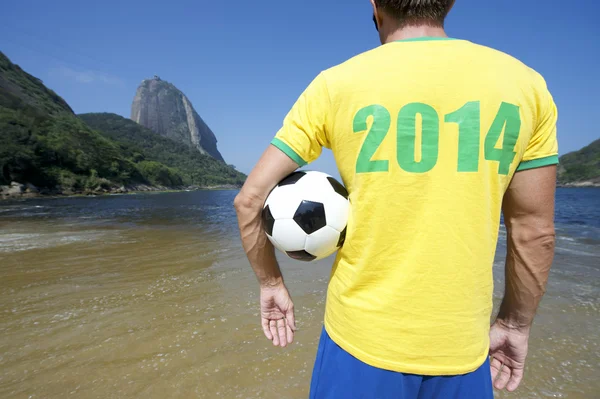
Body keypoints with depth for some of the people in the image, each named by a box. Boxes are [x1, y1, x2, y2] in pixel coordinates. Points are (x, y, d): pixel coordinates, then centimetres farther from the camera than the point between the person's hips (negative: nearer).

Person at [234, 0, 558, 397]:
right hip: (461, 347, 2)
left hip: (361, 340, -1)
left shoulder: (336, 84, -9)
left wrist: (273, 284, 6)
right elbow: (534, 231, 1)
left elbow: (249, 200, -7)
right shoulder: (523, 82, -3)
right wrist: (515, 323, 14)